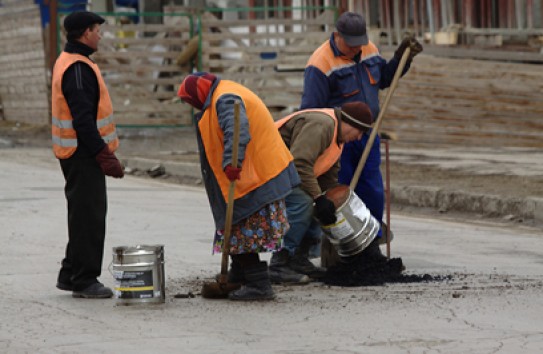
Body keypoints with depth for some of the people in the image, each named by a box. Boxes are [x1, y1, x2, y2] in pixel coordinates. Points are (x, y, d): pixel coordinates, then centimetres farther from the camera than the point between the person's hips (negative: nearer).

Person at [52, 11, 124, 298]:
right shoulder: (78, 68, -18)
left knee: (84, 214, 17)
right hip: (83, 153, -11)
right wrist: (104, 156, -23)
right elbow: (83, 118, -24)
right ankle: (84, 281, -3)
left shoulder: (66, 62, 16)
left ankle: (71, 274, 24)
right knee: (89, 215, -7)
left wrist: (103, 152, 22)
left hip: (75, 153, 11)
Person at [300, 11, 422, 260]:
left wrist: (401, 58, 8)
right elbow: (310, 110, -19)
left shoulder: (369, 50, 4)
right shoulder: (321, 64, -19)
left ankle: (371, 245, 22)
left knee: (373, 193, 9)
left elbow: (383, 79, 23)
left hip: (367, 137, 7)